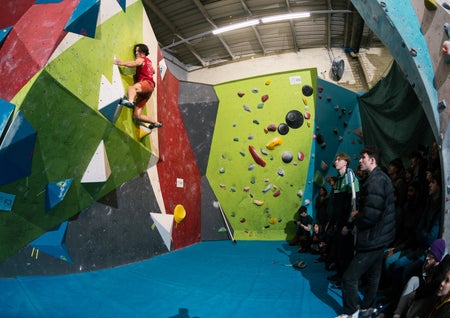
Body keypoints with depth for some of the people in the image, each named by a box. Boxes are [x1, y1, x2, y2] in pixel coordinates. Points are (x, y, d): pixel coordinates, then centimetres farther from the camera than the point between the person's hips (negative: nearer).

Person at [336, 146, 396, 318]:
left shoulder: (375, 181, -23)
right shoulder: (382, 177, 10)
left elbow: (370, 215, -31)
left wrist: (355, 217, -11)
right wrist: (359, 214, 2)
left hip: (373, 239, -11)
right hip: (380, 236, 11)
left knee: (349, 277, -3)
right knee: (373, 274, 24)